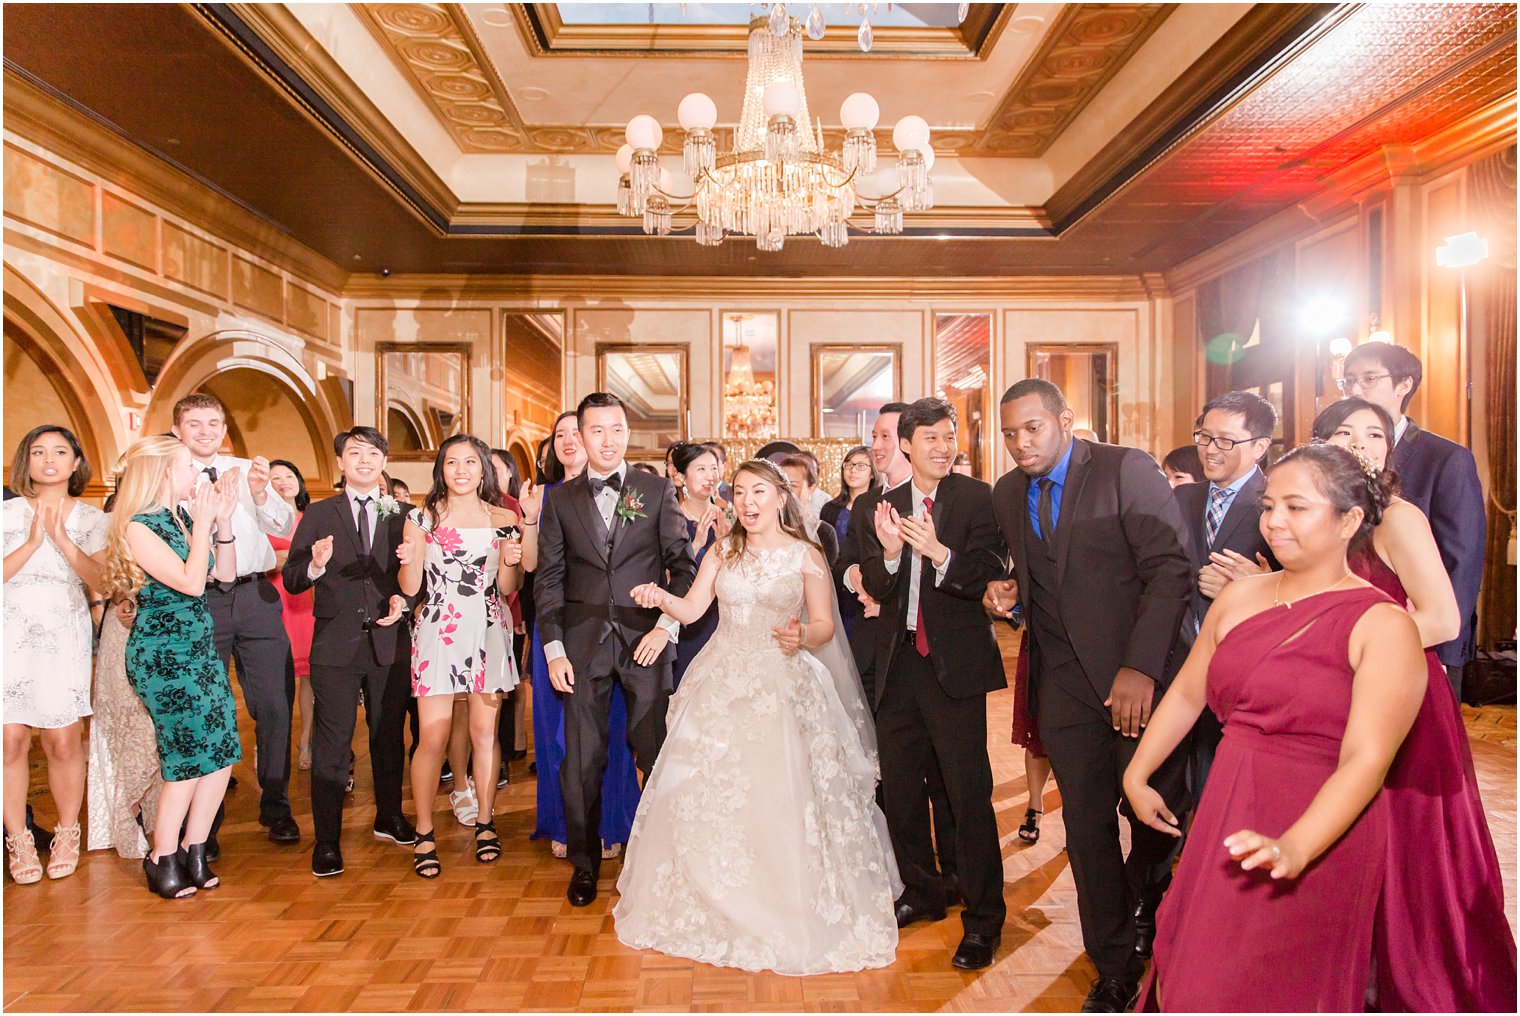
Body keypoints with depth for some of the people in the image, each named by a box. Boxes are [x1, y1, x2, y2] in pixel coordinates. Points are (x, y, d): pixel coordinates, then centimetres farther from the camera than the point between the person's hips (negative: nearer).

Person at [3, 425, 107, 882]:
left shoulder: (91, 519, 7)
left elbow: (100, 580, -6)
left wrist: (61, 537, -13)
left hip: (65, 637, 0)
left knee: (63, 741, -2)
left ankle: (67, 835, 12)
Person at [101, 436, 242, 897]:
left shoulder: (185, 519, 10)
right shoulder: (138, 528, -13)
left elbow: (224, 573, 11)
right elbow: (191, 583, -21)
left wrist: (224, 518, 1)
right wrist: (205, 521, -16)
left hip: (201, 651, 8)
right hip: (162, 656, -8)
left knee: (221, 754, 6)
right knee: (189, 759, -1)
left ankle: (194, 852, 20)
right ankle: (162, 860, 17)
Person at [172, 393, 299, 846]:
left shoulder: (248, 471, 8)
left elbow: (285, 526, -2)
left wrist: (260, 493, -23)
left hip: (255, 596, 2)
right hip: (199, 601, -1)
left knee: (275, 704, 4)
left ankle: (276, 807, 21)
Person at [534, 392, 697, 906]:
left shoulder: (657, 491, 5)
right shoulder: (560, 500, 8)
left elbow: (683, 563, 3)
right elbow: (550, 579, 7)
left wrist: (667, 625, -9)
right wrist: (553, 648, 0)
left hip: (645, 638, -1)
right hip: (583, 642, 1)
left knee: (657, 755, 2)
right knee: (582, 759, 8)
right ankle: (584, 863, 25)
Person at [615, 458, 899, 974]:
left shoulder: (805, 555, 1)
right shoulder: (723, 552, 10)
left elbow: (825, 625, -1)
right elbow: (691, 609, 2)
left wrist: (802, 636, -22)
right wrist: (661, 597, -17)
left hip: (784, 687, -3)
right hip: (722, 684, 3)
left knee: (781, 800, -6)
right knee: (709, 795, 4)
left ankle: (794, 915, 13)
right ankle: (714, 905, 24)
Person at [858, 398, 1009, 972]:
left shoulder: (978, 498, -6)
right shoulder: (885, 506, 6)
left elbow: (988, 576, -15)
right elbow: (875, 587, -1)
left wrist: (939, 553, -31)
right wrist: (889, 551, -21)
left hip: (956, 664, -5)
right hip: (899, 665, 5)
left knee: (968, 792, -1)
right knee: (899, 788, 16)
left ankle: (983, 919, 17)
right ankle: (921, 893, 37)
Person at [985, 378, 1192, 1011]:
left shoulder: (1127, 469, -7)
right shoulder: (1007, 495, 10)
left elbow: (1170, 569, -12)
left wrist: (1141, 667, -19)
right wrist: (1008, 595, -3)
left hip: (1136, 674, -4)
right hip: (1061, 682, 4)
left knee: (1158, 816, 4)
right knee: (1086, 826, 9)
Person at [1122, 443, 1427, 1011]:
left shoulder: (1384, 626, -12)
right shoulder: (1240, 596, 3)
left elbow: (1367, 760, -21)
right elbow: (1187, 694, 11)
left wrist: (1294, 848, -33)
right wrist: (1136, 776, 11)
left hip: (1317, 839, -5)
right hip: (1224, 823, 5)